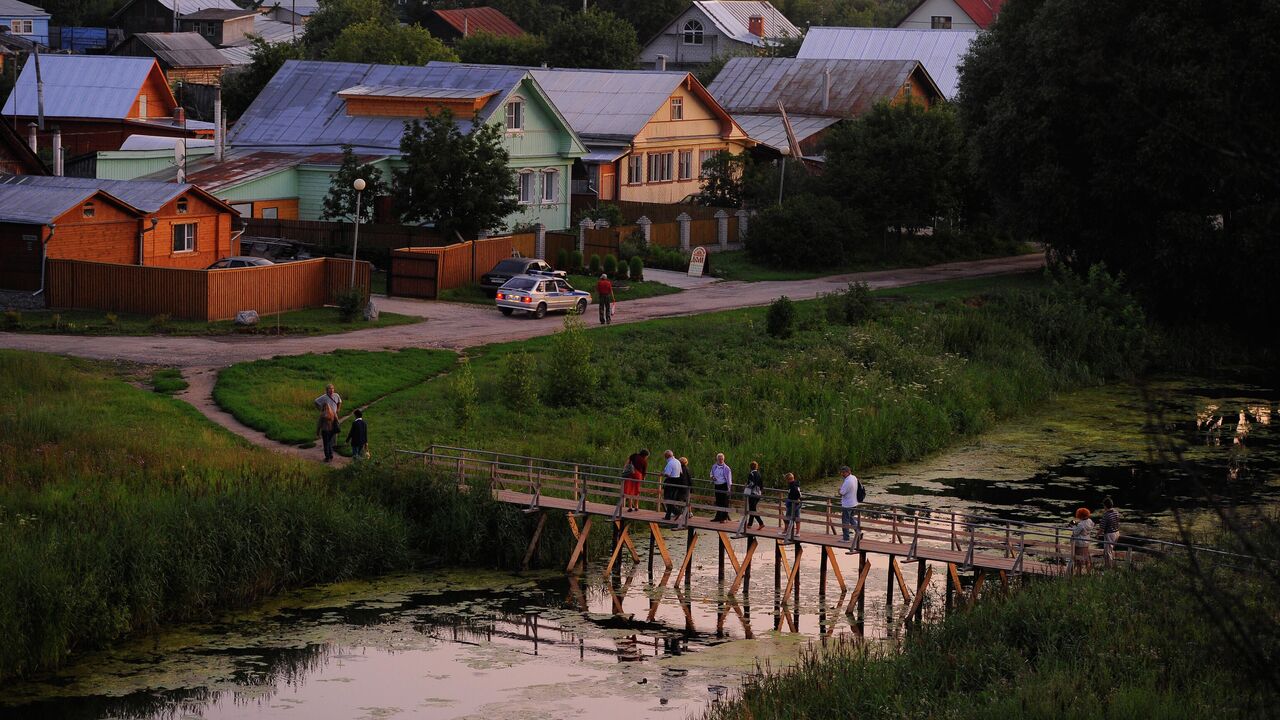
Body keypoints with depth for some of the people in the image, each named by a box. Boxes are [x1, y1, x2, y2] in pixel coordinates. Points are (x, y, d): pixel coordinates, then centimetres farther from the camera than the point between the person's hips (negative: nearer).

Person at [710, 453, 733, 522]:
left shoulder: (726, 468, -6)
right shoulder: (714, 467, 10)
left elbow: (729, 479, -7)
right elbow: (711, 474, 24)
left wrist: (729, 488, -12)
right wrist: (712, 477, -1)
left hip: (724, 486, -5)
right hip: (717, 486, 5)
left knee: (725, 502, -4)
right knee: (718, 502, 10)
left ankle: (725, 518, 0)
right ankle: (718, 517, 18)